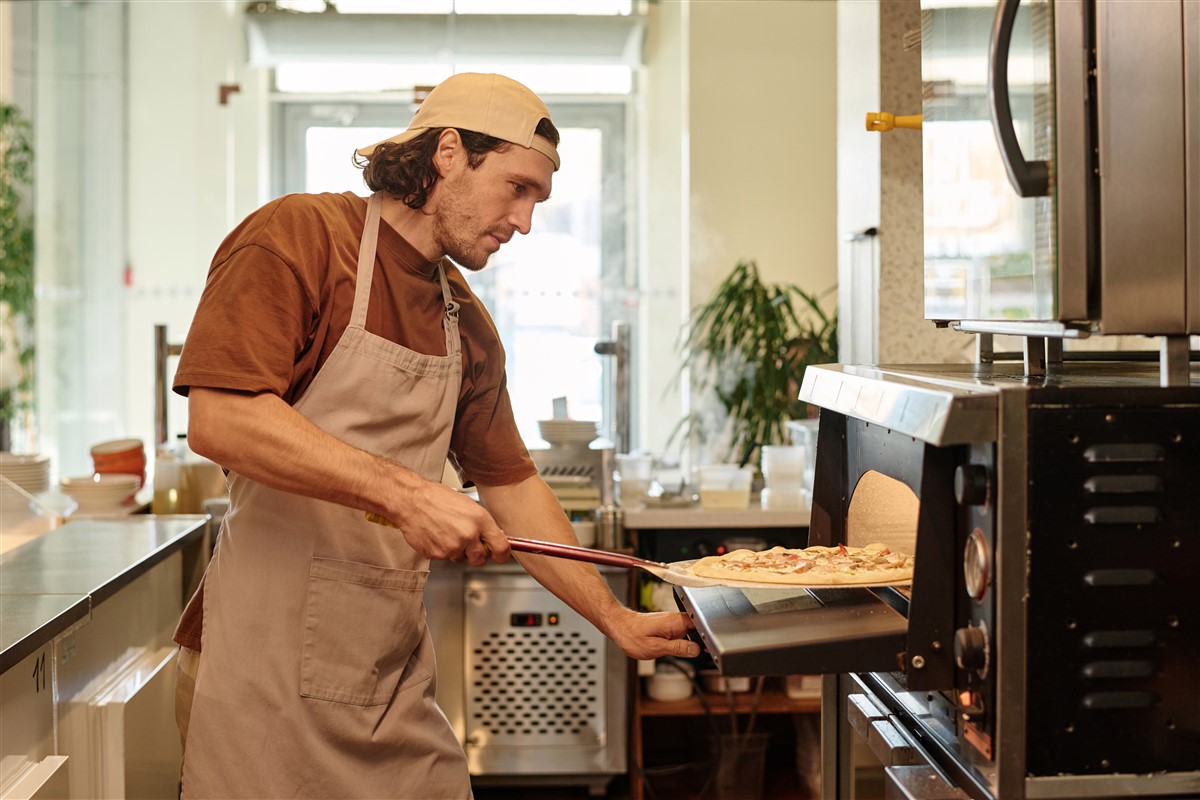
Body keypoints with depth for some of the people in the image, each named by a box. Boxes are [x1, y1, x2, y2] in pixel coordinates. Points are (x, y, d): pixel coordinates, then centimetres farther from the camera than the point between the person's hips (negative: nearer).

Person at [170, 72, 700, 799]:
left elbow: (512, 484, 21)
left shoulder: (467, 324, 15)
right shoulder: (297, 237, -8)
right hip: (270, 660, -7)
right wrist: (404, 491, -24)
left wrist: (616, 621, 17)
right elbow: (220, 418, -20)